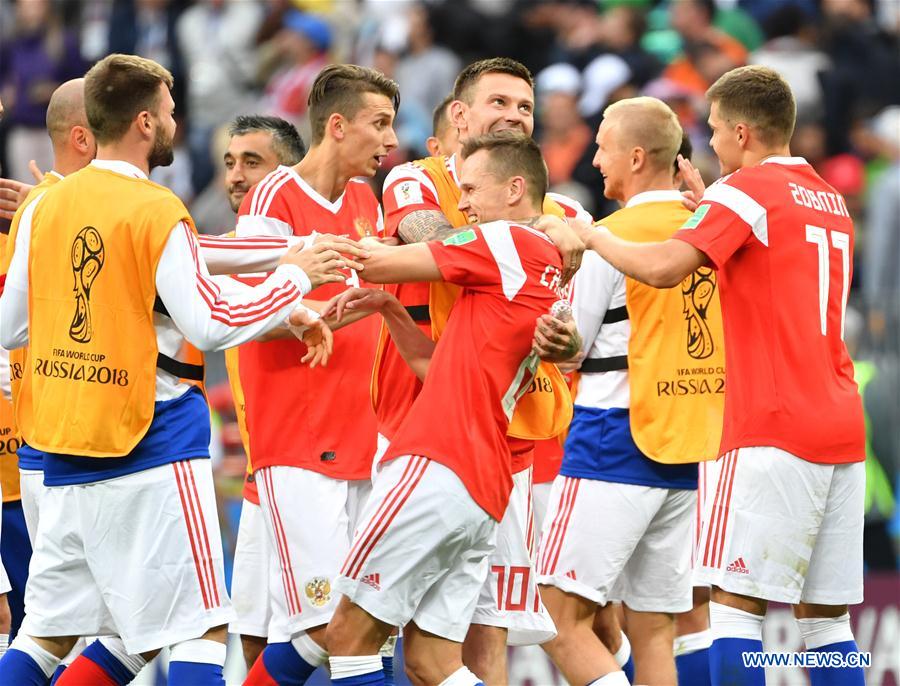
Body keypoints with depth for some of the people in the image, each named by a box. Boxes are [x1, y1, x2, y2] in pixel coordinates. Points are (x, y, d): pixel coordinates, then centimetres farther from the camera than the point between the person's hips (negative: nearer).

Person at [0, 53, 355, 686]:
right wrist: (295, 279, -1)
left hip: (64, 448, 7)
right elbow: (212, 323, -14)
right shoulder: (156, 212, -12)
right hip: (152, 446, -6)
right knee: (199, 630, -3)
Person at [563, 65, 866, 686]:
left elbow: (664, 267, -17)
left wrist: (589, 234, -2)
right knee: (826, 615, 7)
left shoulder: (747, 190, -6)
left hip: (775, 433, -8)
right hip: (844, 431, 8)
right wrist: (713, 210, 30)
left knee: (736, 601, -6)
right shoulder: (830, 199, 18)